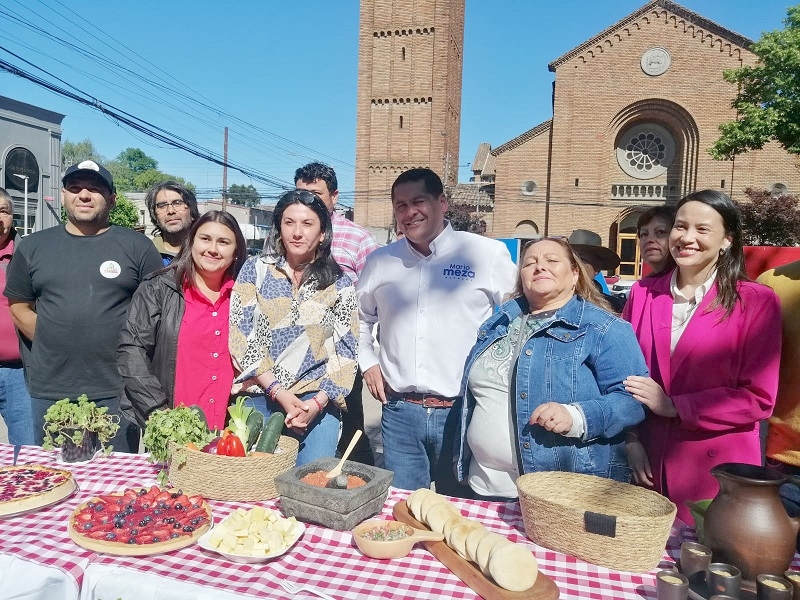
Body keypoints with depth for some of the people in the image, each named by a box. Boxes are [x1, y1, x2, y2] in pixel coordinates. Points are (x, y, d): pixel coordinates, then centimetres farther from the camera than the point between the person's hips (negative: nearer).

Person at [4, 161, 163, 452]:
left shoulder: (137, 246, 1)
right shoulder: (32, 246, 9)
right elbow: (19, 306, 15)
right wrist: (53, 342, 4)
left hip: (117, 390, -2)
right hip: (49, 389, 3)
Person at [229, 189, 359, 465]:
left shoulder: (339, 283, 4)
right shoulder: (255, 269, 4)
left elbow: (346, 351, 2)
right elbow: (239, 335, -2)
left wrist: (318, 402, -12)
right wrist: (278, 392, -11)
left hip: (318, 400, 0)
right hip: (258, 396, 1)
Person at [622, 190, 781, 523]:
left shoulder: (756, 301, -7)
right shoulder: (643, 292, 4)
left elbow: (758, 399, -10)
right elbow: (625, 373, 6)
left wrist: (673, 406, -14)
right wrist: (630, 440, -4)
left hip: (717, 470, -3)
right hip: (648, 464, 3)